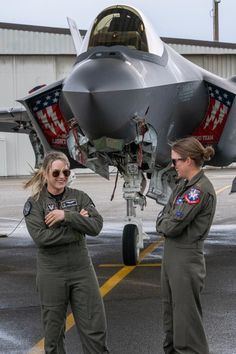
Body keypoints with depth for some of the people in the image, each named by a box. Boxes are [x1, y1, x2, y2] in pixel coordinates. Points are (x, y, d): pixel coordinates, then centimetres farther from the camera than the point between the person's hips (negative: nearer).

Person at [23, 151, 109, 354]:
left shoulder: (79, 197, 3)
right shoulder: (35, 203, -4)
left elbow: (96, 226, -9)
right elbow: (41, 237, -18)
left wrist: (67, 216, -20)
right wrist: (77, 228, -14)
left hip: (82, 270, 2)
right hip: (51, 274, -2)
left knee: (95, 328, 3)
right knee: (53, 329, 9)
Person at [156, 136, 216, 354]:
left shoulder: (201, 189, -19)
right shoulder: (183, 185, 11)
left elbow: (173, 225, -21)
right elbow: (163, 217, 13)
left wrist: (163, 223, 0)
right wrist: (167, 223, -8)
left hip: (186, 259, -9)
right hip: (170, 254, 9)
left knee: (186, 317, -2)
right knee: (171, 311, 18)